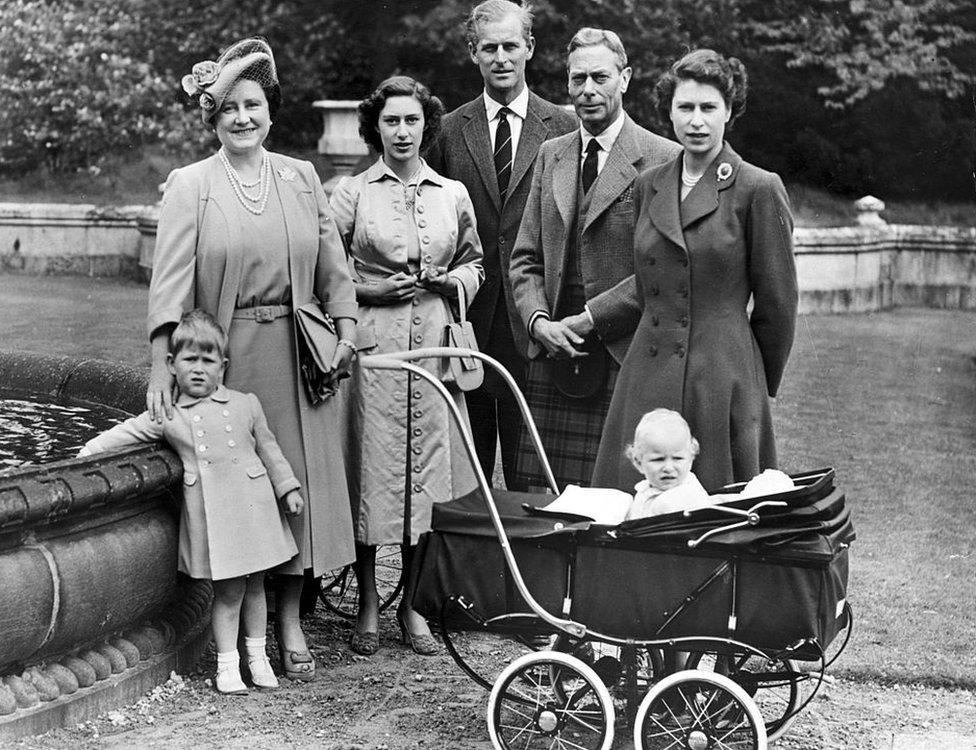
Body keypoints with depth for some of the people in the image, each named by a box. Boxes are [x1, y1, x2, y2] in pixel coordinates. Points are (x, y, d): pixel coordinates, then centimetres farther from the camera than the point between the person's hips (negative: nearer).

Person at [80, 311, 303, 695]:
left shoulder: (245, 405, 6)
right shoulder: (168, 415, 3)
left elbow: (268, 448, 12)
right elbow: (126, 432, 8)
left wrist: (288, 488, 12)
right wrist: (89, 450, -1)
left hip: (252, 502, 2)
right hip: (208, 512, -2)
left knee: (253, 584, 12)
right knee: (227, 590, -1)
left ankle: (257, 655, 26)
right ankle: (227, 665, 11)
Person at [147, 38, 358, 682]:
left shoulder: (301, 177, 9)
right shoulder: (190, 185, 0)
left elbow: (333, 263, 11)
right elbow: (171, 276, -8)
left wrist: (347, 331, 0)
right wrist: (161, 367, -16)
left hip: (299, 352, 3)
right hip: (225, 356, -2)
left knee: (300, 476, 3)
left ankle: (290, 617, 13)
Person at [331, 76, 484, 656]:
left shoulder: (453, 194, 12)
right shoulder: (352, 193, 4)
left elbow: (475, 263, 20)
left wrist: (455, 280, -1)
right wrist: (371, 289, -10)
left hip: (436, 346, 2)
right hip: (372, 343, -2)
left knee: (428, 473, 3)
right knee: (370, 473, -2)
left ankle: (412, 604, 17)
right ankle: (369, 606, 13)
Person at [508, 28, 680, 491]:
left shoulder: (662, 160, -3)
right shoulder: (550, 155, 16)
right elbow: (526, 258, 15)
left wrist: (591, 318, -12)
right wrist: (539, 321, -2)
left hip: (627, 363, -5)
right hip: (553, 358, 5)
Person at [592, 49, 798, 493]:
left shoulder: (758, 190, -4)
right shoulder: (647, 187, 12)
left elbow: (776, 305, 1)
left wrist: (756, 386, 8)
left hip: (724, 381, -5)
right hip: (647, 377, 5)